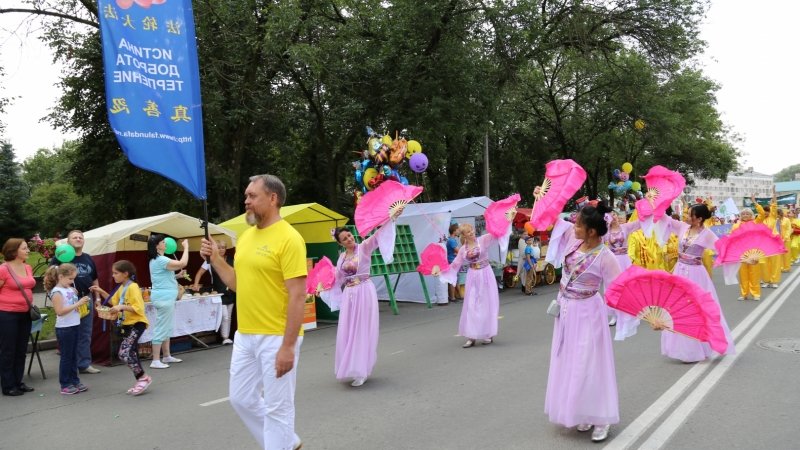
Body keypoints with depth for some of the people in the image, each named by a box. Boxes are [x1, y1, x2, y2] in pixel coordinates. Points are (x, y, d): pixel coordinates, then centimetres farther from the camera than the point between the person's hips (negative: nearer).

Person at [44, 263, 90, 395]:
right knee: (66, 356, 1)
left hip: (75, 325, 7)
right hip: (64, 328, -7)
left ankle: (74, 381, 22)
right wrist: (77, 304, -24)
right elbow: (60, 311, -22)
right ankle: (65, 385, 10)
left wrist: (82, 302, -3)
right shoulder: (57, 292, -13)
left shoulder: (71, 289, 8)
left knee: (74, 355, 14)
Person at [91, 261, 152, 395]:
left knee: (125, 353, -19)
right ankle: (140, 381, 23)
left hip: (137, 324, -10)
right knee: (131, 353, 12)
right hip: (127, 324, 10)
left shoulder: (133, 287, -16)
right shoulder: (121, 288, 11)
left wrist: (122, 307, -27)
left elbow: (138, 308, -22)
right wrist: (101, 292, 18)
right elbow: (114, 301, 28)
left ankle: (143, 378, -6)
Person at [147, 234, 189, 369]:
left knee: (166, 328, 16)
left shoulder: (156, 260, 16)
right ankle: (155, 361, -5)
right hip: (164, 298, -11)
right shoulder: (160, 260, -18)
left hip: (165, 297, 11)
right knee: (161, 328, -8)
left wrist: (177, 275, 16)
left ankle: (166, 356, 25)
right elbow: (183, 263, -27)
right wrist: (186, 247, -14)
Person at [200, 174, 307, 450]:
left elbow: (298, 296, -18)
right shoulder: (245, 236, 10)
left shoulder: (289, 238, -15)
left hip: (276, 338, -9)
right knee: (241, 399, 18)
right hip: (245, 336, 9)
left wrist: (288, 346, -21)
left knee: (277, 408, 2)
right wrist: (215, 259, 5)